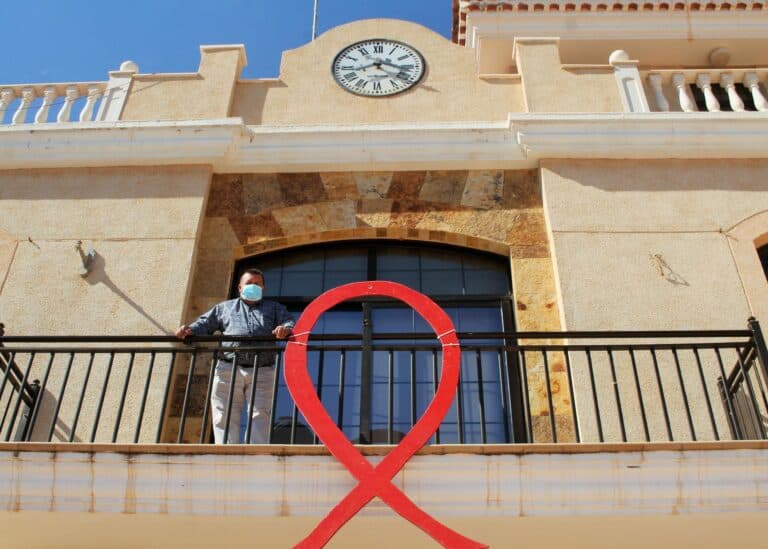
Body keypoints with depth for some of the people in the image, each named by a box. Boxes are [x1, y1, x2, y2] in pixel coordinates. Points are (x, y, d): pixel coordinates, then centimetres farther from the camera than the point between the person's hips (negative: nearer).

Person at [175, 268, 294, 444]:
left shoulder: (274, 308, 25)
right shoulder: (225, 307, 27)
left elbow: (290, 322, 10)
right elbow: (204, 324, 21)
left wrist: (286, 328, -15)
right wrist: (189, 330, -2)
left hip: (262, 372, -1)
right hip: (228, 369, 1)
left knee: (260, 416, -12)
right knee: (225, 417, -7)